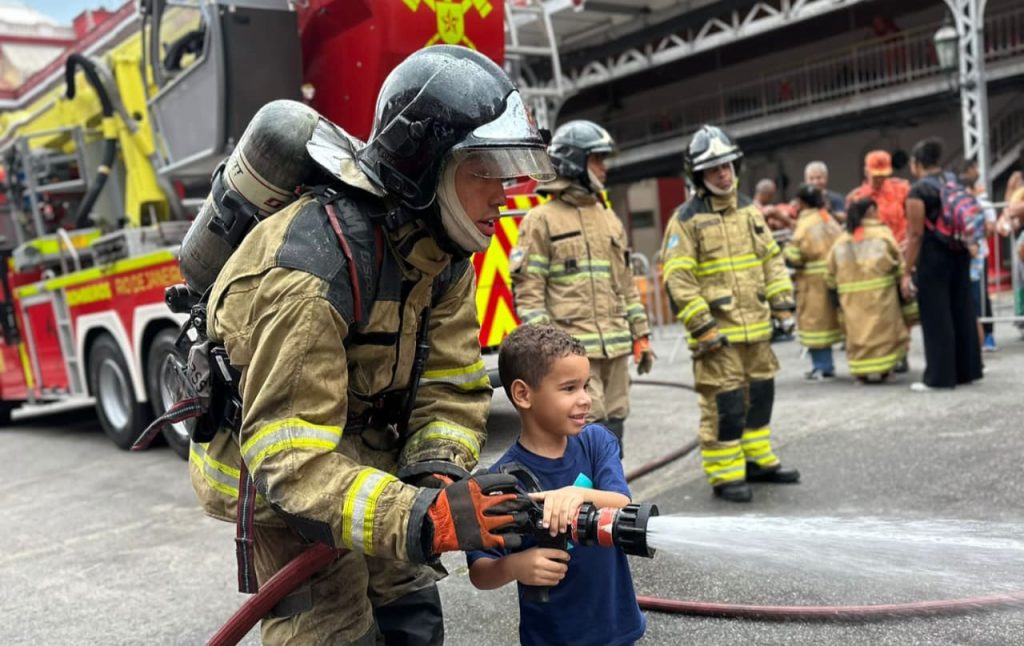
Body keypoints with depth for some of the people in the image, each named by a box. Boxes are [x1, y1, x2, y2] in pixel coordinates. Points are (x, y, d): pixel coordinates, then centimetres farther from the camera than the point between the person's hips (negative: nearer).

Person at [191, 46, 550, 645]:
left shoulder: (442, 252, -10)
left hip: (368, 452, 7)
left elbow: (451, 386, -10)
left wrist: (437, 472, -29)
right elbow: (291, 460, -37)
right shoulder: (311, 272, -34)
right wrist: (425, 517, -47)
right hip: (278, 476, -7)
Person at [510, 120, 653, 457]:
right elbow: (527, 290, -8)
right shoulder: (542, 220, -3)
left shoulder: (609, 218, 18)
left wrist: (641, 335, 16)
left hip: (615, 346, 7)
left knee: (613, 427, 12)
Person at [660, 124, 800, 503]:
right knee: (724, 404, -3)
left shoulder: (749, 210, 12)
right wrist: (703, 327, -16)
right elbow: (678, 279, -13)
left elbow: (772, 259, 16)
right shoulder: (686, 219, -8)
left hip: (757, 329, 7)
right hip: (718, 333, -7)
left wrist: (783, 306, 9)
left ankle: (757, 460, 31)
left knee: (760, 395, 16)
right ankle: (725, 476, 8)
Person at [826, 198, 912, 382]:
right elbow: (898, 264, 1)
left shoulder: (842, 240, 12)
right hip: (880, 293, -3)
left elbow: (830, 272, 11)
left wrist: (835, 291, 21)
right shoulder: (882, 233, 1)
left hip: (851, 298, 4)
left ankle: (861, 370, 7)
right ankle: (880, 369, 2)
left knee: (857, 331, 9)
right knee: (881, 330, 4)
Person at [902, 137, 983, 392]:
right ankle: (967, 369, 21)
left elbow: (916, 234, -16)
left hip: (932, 258, -7)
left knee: (936, 317, -2)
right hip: (959, 254, 7)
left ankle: (939, 376, 2)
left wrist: (907, 272, -13)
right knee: (962, 311, 13)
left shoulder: (918, 191, -13)